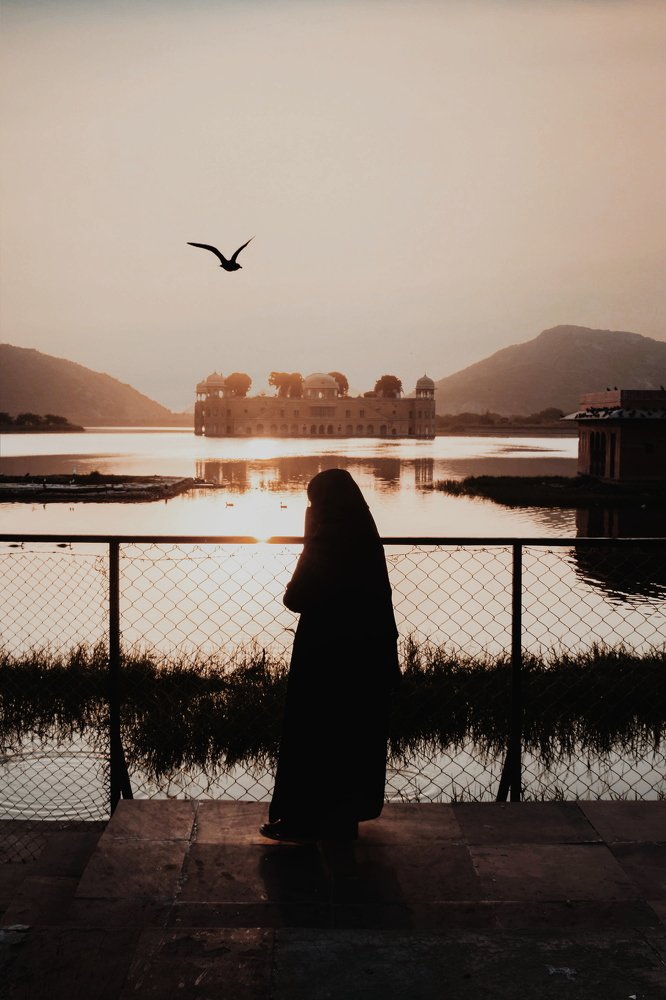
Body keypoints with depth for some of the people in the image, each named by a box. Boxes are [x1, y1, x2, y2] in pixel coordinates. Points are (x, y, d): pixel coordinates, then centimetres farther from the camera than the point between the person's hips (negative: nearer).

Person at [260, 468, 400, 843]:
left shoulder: (326, 542, -19)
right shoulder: (366, 539, 4)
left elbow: (296, 599, -14)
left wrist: (308, 542, -8)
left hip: (324, 658, -8)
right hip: (366, 654, 8)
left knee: (310, 737, 3)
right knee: (352, 735, 15)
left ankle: (304, 819, 10)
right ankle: (343, 816, 25)